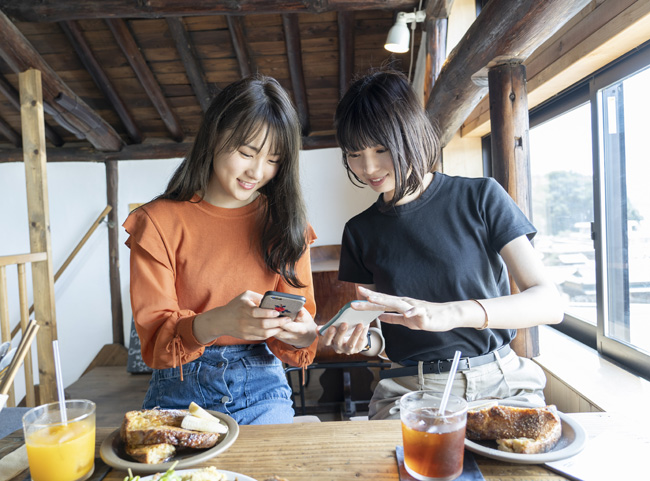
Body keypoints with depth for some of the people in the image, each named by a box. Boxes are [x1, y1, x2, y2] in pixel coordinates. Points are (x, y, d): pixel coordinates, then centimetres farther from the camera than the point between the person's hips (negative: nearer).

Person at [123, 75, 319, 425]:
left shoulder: (285, 222, 3)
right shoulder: (159, 222, -5)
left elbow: (299, 313, 2)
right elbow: (154, 337, -9)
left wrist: (302, 333, -23)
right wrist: (216, 322, -30)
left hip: (261, 387, 2)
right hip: (181, 389, -1)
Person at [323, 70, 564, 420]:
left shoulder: (481, 197, -3)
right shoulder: (360, 231, 5)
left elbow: (550, 304, -11)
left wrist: (451, 313, -27)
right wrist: (353, 335, -15)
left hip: (500, 382, 0)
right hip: (409, 388, 1)